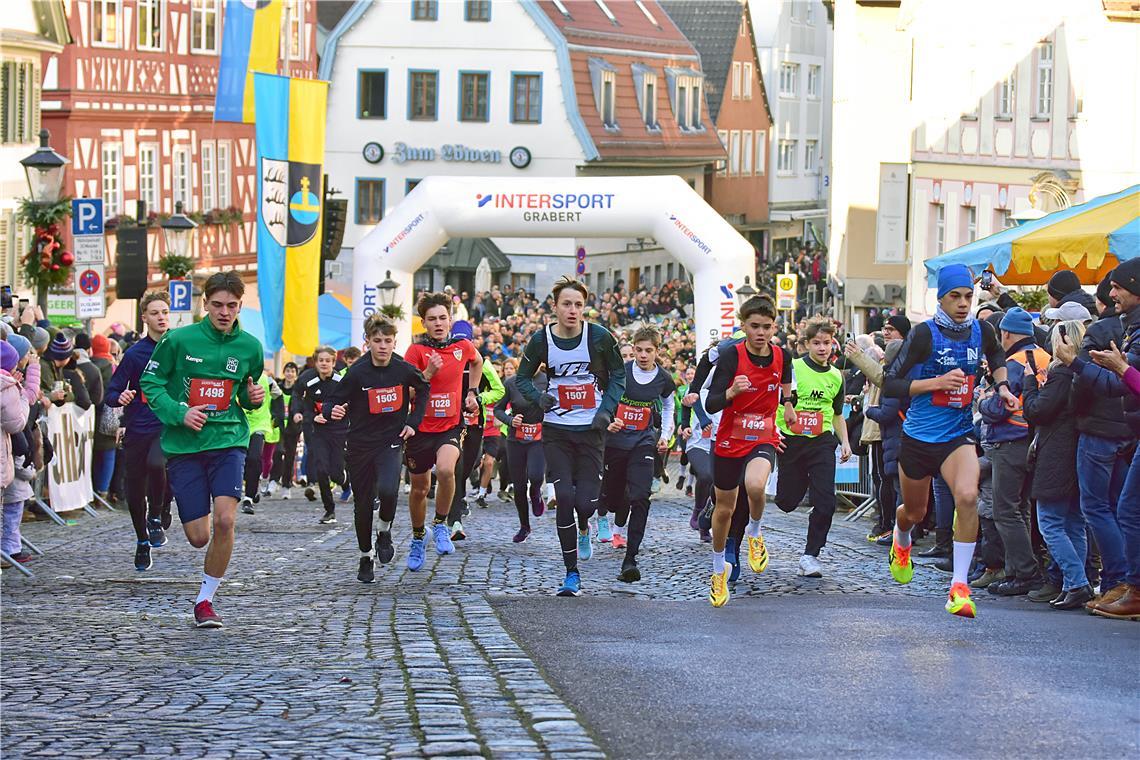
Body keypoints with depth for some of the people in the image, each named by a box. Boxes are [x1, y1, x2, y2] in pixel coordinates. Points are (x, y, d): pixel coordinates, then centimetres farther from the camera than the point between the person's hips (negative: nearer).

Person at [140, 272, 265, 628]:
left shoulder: (249, 347, 5)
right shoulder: (179, 340, -5)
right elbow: (150, 382, 1)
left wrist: (253, 398, -3)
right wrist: (179, 413, -13)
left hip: (228, 441, 1)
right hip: (184, 446, -1)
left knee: (225, 519, -20)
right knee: (198, 537, -3)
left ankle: (205, 599, -2)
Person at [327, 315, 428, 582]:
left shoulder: (404, 370, -5)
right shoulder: (357, 373, -12)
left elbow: (423, 389, 16)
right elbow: (335, 402, -8)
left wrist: (413, 421, 9)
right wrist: (334, 411, -31)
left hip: (391, 442, 0)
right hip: (360, 445, 0)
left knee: (387, 490, -27)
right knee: (363, 505, 7)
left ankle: (384, 531, 4)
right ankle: (366, 557, 28)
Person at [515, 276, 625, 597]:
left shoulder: (600, 337, -7)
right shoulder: (541, 340, -4)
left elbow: (618, 374, 7)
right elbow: (522, 377, 10)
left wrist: (607, 408, -6)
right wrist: (539, 397, -11)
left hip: (592, 430, -1)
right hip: (556, 431, 1)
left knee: (586, 502, -7)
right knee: (564, 498, -10)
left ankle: (584, 529, 33)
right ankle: (572, 574, 1)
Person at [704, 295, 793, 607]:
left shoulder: (781, 356, -6)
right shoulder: (730, 357, -17)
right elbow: (710, 405, -22)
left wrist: (787, 403, 22)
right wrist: (732, 392, -39)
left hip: (763, 440, 0)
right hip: (729, 442, 0)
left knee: (755, 486, -32)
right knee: (724, 510, 12)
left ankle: (754, 534, 0)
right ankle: (719, 569, 37)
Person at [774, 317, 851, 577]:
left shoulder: (836, 376, 9)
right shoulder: (792, 368, -7)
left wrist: (845, 442, 12)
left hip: (822, 442, 3)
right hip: (790, 440, -3)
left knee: (825, 502, -11)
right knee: (787, 502, 5)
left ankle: (810, 555, -2)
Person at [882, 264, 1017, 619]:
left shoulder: (981, 331, -1)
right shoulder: (924, 334, -14)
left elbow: (997, 355, 25)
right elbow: (890, 385, -14)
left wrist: (1001, 386, 8)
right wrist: (937, 382, -23)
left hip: (958, 436, 2)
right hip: (918, 438, -2)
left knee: (967, 497, -26)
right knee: (915, 511, 17)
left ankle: (960, 586, -20)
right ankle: (901, 543, 57)